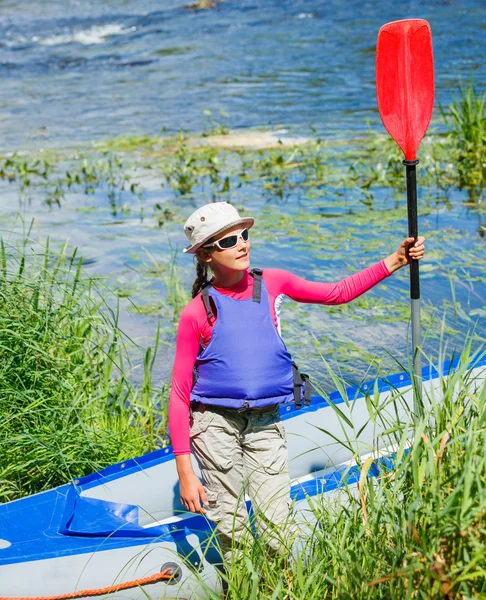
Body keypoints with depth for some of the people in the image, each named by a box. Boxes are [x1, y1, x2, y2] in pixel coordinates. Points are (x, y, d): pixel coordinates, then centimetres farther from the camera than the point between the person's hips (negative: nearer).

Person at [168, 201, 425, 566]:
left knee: (278, 530, -1)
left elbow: (337, 293, 15)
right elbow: (180, 393, -5)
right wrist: (185, 471, -9)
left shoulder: (271, 284, 4)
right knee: (231, 529, 2)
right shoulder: (197, 313, -7)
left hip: (265, 425, 3)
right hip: (215, 425, -2)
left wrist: (395, 261, 6)